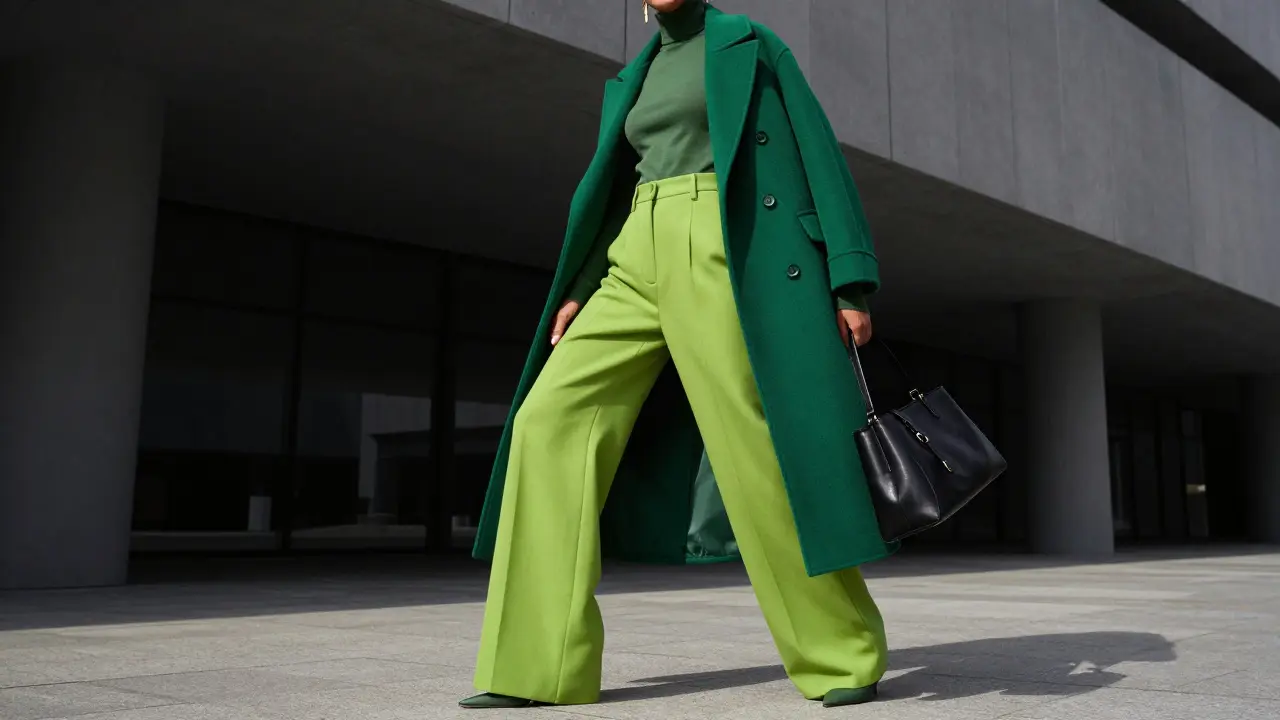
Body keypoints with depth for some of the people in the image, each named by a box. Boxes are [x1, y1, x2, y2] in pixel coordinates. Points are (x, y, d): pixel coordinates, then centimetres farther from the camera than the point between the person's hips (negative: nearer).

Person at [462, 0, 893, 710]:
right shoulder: (632, 82, 26)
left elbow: (816, 150, 1)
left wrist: (850, 278, -10)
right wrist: (577, 291, 7)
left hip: (719, 252, -6)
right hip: (640, 263, 6)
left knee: (755, 441, -15)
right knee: (552, 419, -10)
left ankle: (843, 651, 2)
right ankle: (540, 665, -8)